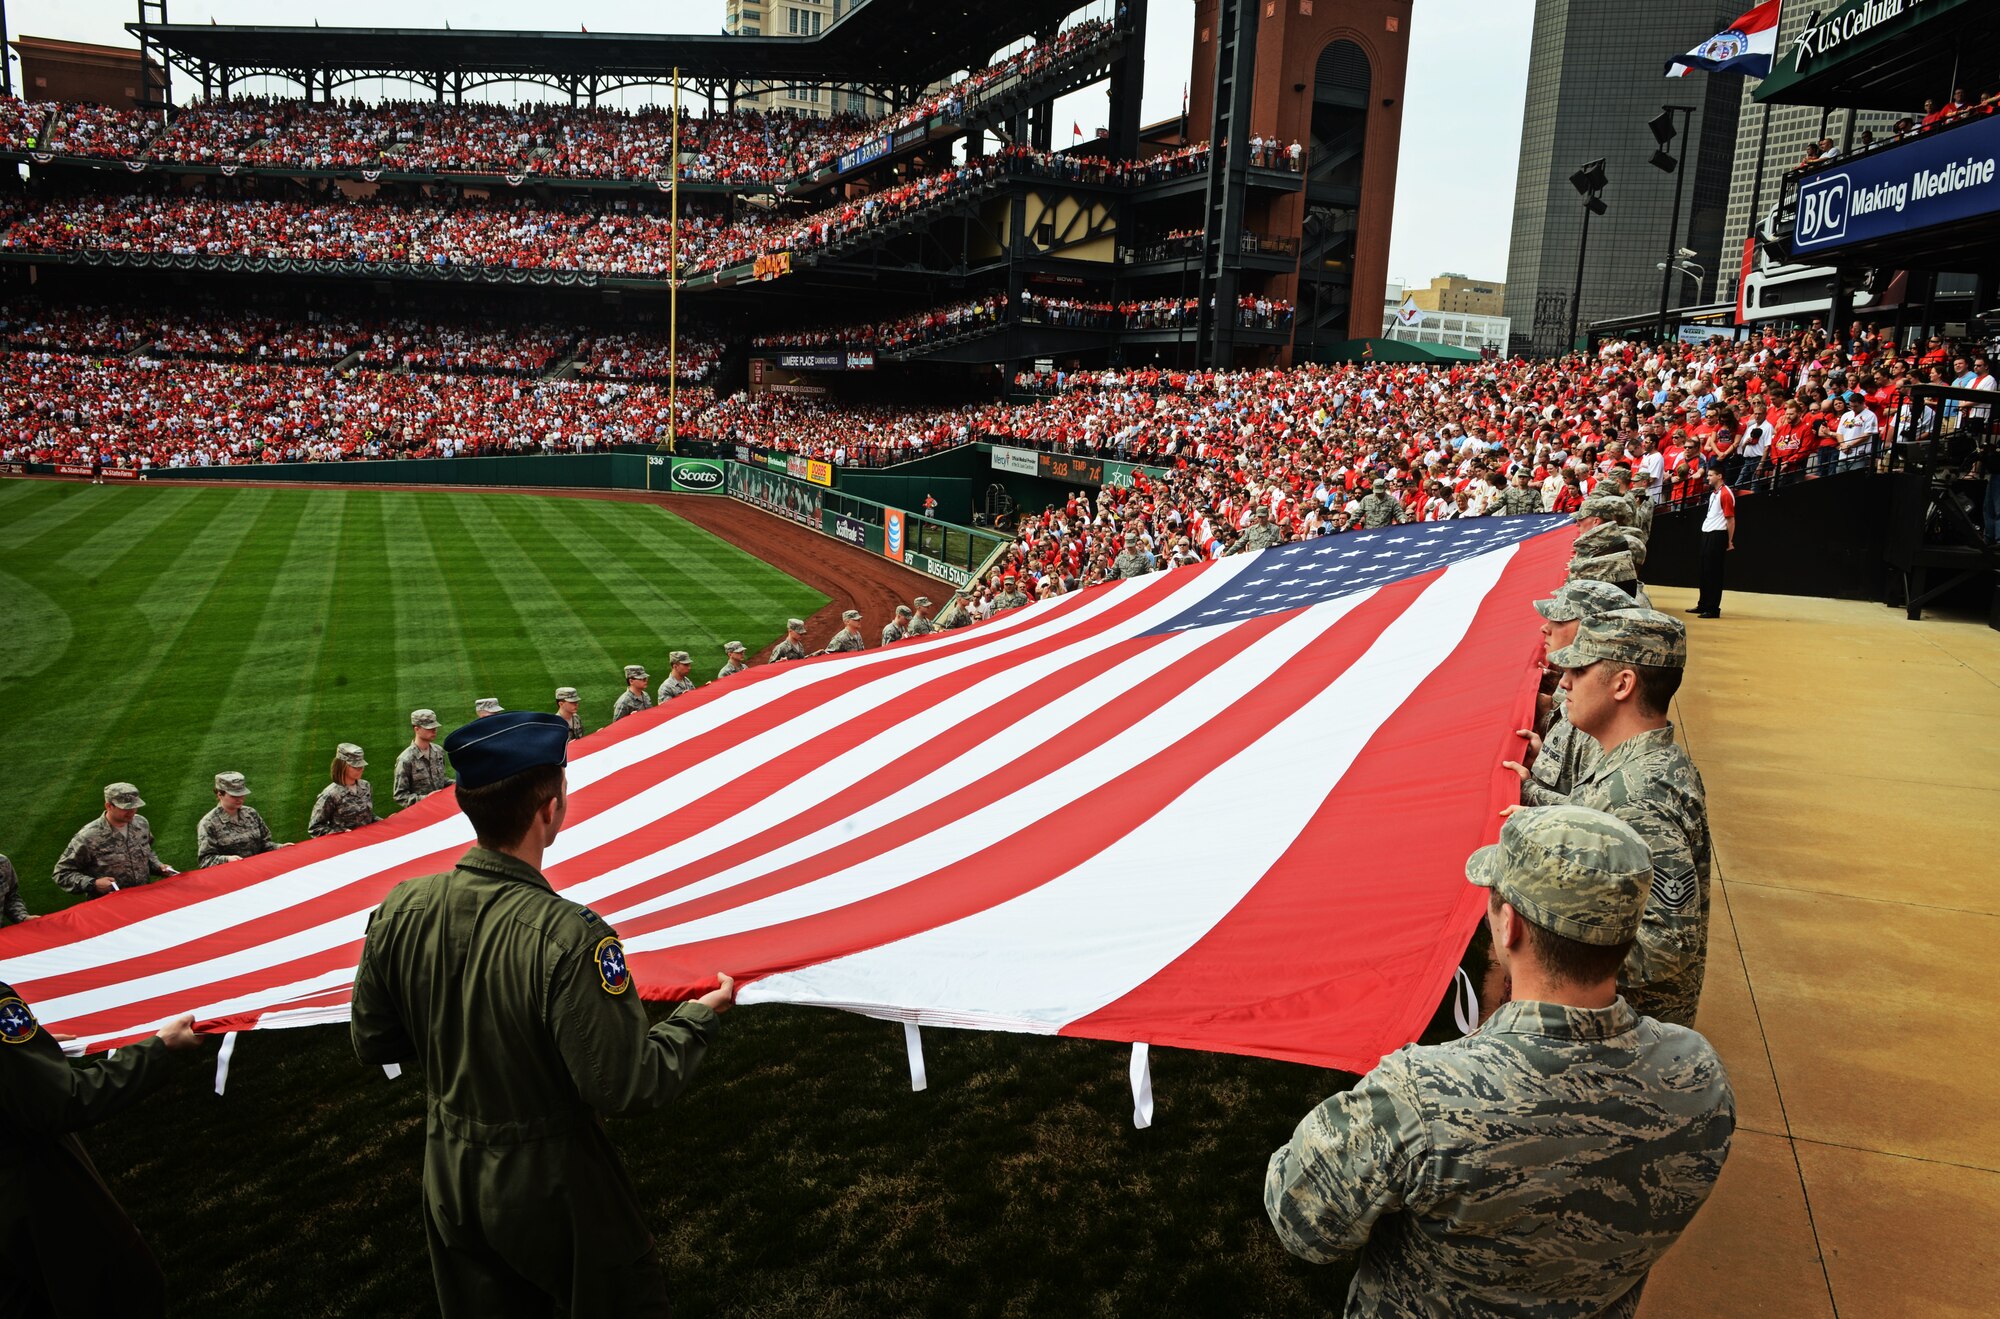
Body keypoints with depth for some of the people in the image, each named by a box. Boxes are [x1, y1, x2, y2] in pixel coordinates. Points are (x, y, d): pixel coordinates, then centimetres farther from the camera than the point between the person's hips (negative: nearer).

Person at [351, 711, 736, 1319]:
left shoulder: (400, 910, -13)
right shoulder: (569, 938, -32)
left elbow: (372, 1045, 1)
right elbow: (628, 1089, -25)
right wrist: (700, 1016, -10)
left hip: (448, 1183, 6)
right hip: (550, 1190, -5)